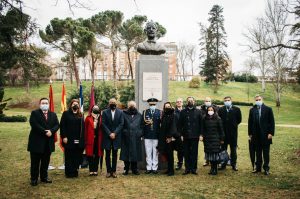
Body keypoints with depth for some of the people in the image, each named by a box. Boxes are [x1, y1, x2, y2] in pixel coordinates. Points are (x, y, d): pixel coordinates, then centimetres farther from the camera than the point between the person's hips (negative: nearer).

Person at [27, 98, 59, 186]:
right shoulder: (34, 113, -2)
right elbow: (34, 124, -16)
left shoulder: (53, 114, 13)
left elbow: (57, 125, 3)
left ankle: (44, 177, 23)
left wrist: (51, 131, -16)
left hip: (48, 143, 5)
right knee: (35, 162, 3)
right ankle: (34, 179, 13)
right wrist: (44, 132, -19)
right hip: (37, 142, -4)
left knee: (45, 161, 12)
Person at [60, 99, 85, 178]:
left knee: (77, 157, 6)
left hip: (78, 140, 3)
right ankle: (69, 172, 11)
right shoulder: (66, 114, 2)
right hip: (69, 140, -3)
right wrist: (64, 137, -11)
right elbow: (62, 126, -3)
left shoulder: (81, 115, 13)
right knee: (69, 157, 3)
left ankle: (75, 172, 16)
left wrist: (82, 139, 5)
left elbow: (83, 127, 12)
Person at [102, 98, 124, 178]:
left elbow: (121, 124, -1)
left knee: (115, 155, 6)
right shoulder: (105, 112, 3)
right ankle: (108, 171, 11)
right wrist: (109, 133, -11)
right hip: (107, 136, 0)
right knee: (108, 155, 4)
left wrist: (114, 133, -11)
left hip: (116, 136, 1)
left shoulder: (120, 112, 5)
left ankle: (114, 171, 13)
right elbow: (103, 124, -3)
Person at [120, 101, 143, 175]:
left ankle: (134, 169, 18)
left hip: (136, 138, 2)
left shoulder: (139, 115, 10)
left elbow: (142, 126, 12)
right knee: (126, 154, 4)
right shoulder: (124, 114, 2)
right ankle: (126, 169, 16)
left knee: (135, 154, 6)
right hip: (126, 138, -2)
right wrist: (124, 132, -5)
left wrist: (140, 133, 0)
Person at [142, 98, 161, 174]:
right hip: (147, 136, 1)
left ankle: (154, 168, 12)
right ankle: (149, 168, 12)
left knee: (155, 152, 4)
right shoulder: (145, 112, 10)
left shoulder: (159, 112, 5)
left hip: (156, 136, -1)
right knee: (148, 153, 4)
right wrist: (145, 122, -14)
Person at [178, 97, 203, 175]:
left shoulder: (198, 112, 5)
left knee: (194, 153, 3)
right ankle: (187, 168, 14)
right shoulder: (183, 112, 6)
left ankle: (193, 168, 13)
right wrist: (181, 134, -2)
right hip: (186, 136, 1)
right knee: (186, 153, 5)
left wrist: (200, 134, -3)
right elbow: (180, 124, 6)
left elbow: (201, 123, 4)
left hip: (195, 136, -1)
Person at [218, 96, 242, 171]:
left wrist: (234, 125, 6)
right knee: (223, 149, 7)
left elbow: (239, 119, 7)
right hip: (223, 132, 1)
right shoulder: (220, 110, 2)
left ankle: (234, 164, 16)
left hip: (233, 132, -1)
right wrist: (222, 126, 2)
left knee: (233, 149, 7)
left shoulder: (236, 109, 0)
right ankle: (223, 164, 16)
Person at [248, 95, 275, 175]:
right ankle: (258, 167, 19)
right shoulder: (252, 110, 6)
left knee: (266, 153, 5)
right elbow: (250, 122, 8)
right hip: (256, 135, 2)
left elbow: (272, 122, -3)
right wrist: (250, 134, 4)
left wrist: (271, 133, -9)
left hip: (265, 135, -2)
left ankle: (266, 168, 14)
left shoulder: (268, 109, -1)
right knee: (258, 152, 10)